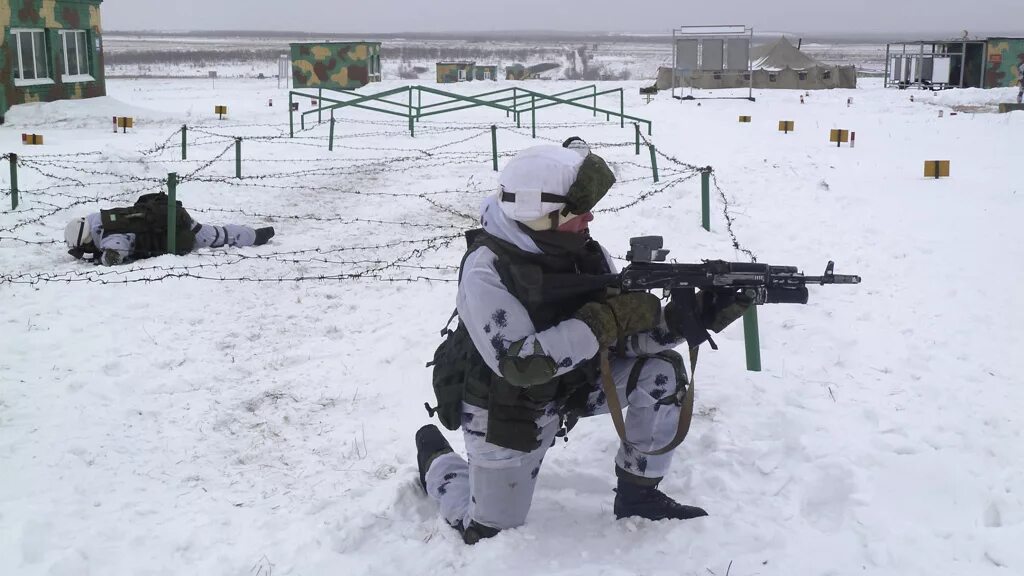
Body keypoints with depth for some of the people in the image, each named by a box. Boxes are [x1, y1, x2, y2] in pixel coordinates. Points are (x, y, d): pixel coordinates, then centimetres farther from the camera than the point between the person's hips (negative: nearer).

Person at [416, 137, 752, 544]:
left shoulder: (586, 254, -11)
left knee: (661, 372, -14)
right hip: (506, 410, -5)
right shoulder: (486, 269, -31)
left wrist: (688, 318, -28)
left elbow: (623, 340, -11)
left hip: (572, 384, 6)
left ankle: (638, 495, 3)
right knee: (491, 534, 2)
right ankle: (436, 459, 31)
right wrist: (605, 319, -41)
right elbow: (518, 363, -39)